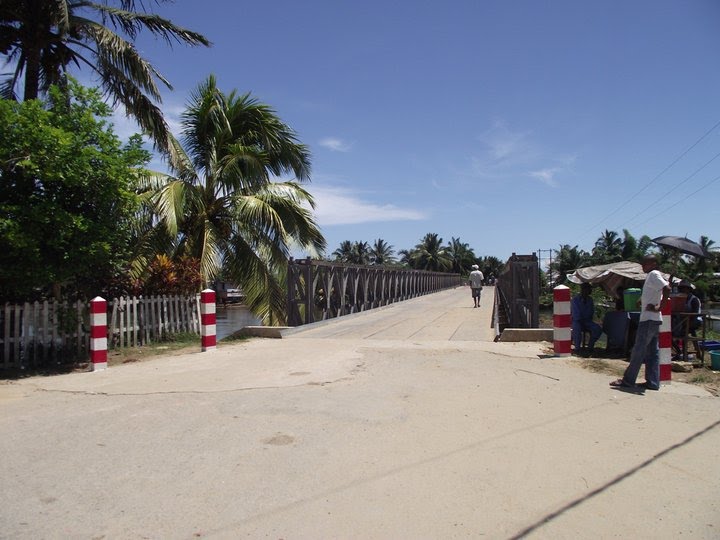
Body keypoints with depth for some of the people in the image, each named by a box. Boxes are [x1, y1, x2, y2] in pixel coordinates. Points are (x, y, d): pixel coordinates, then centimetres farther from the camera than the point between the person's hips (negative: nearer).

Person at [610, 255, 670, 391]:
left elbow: (667, 289, -26)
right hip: (653, 320, 10)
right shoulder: (652, 276, 17)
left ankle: (628, 380, 1)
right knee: (652, 351, 10)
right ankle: (653, 382, 12)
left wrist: (659, 307, -21)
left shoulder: (654, 274, -12)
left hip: (649, 319, -10)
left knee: (638, 350, -5)